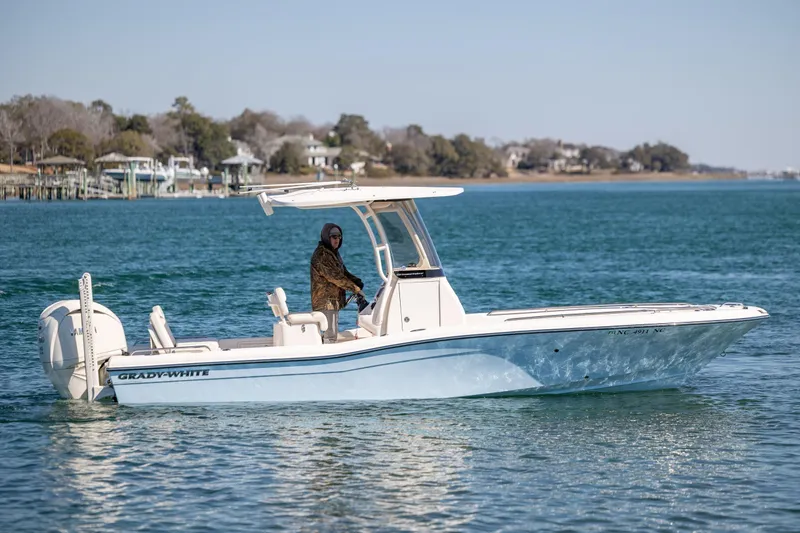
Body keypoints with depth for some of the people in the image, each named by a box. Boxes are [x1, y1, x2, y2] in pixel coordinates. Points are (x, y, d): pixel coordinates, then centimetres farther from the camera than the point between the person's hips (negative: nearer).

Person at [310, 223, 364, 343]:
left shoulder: (333, 253, 17)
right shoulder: (321, 255, -16)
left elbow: (343, 272, 18)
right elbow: (335, 276, -21)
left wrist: (357, 281, -3)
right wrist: (355, 288, -19)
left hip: (334, 301, 10)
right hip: (325, 301, -10)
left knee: (332, 333, 14)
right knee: (330, 334, -13)